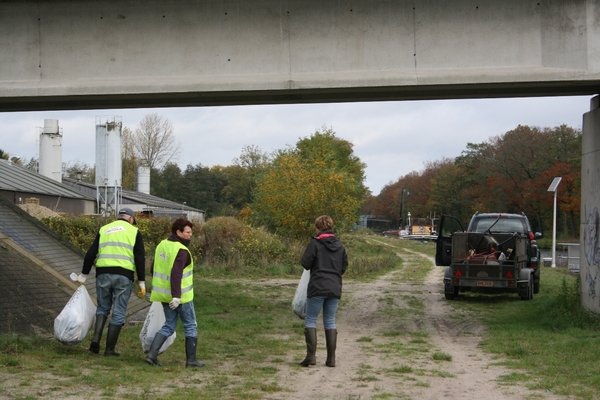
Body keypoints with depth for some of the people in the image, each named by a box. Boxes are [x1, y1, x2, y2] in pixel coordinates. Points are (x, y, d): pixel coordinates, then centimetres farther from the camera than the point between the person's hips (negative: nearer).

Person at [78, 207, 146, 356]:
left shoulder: (104, 229, 15)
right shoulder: (134, 232, 8)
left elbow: (91, 254, 10)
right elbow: (140, 259, 0)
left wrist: (83, 275, 17)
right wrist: (142, 282, 2)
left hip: (103, 274, 3)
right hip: (123, 276, -2)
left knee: (103, 308, 19)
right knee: (118, 313, 6)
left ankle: (96, 339, 0)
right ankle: (110, 349, 8)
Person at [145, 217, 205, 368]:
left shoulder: (162, 245, 8)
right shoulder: (181, 250, -19)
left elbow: (155, 269, 17)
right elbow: (176, 273, -29)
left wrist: (159, 290, 27)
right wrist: (176, 296, -30)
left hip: (163, 294, 8)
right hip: (181, 296, -7)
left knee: (169, 325, 16)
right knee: (191, 326, 8)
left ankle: (152, 353, 3)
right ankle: (191, 359, 12)